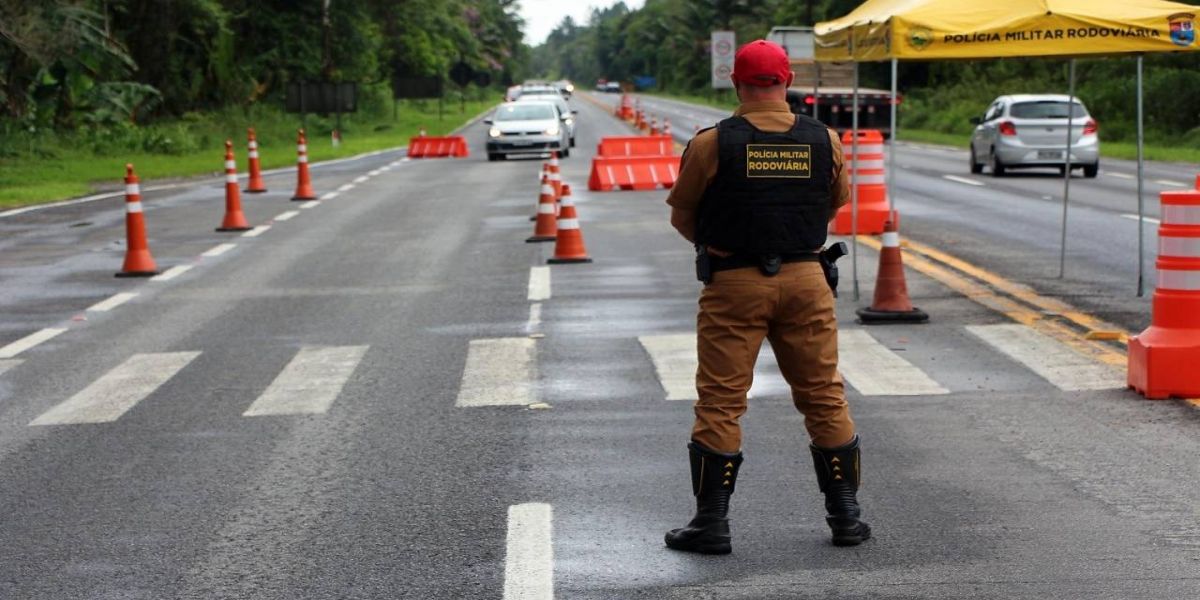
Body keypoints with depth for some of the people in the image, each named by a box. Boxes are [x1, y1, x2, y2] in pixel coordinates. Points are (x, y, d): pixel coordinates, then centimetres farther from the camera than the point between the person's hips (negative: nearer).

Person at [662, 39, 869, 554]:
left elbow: (681, 216, 2)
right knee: (824, 397, 12)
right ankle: (846, 515, 18)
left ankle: (712, 522, 8)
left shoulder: (711, 144, -8)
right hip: (805, 278, 3)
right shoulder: (825, 141, 0)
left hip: (734, 283, -3)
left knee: (720, 404, 5)